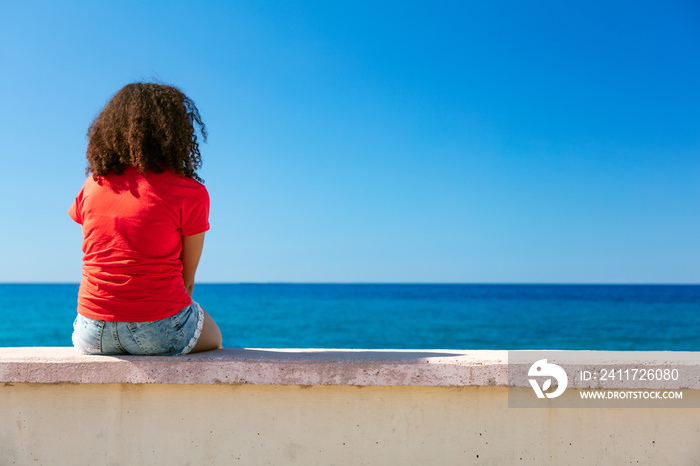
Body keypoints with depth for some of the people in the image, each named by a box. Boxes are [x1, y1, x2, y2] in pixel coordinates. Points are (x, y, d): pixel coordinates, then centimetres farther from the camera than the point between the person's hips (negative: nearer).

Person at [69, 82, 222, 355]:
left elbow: (97, 262, 12)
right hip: (159, 333, -4)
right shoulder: (190, 193, -8)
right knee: (212, 336, 30)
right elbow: (187, 279, -3)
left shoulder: (92, 186, 5)